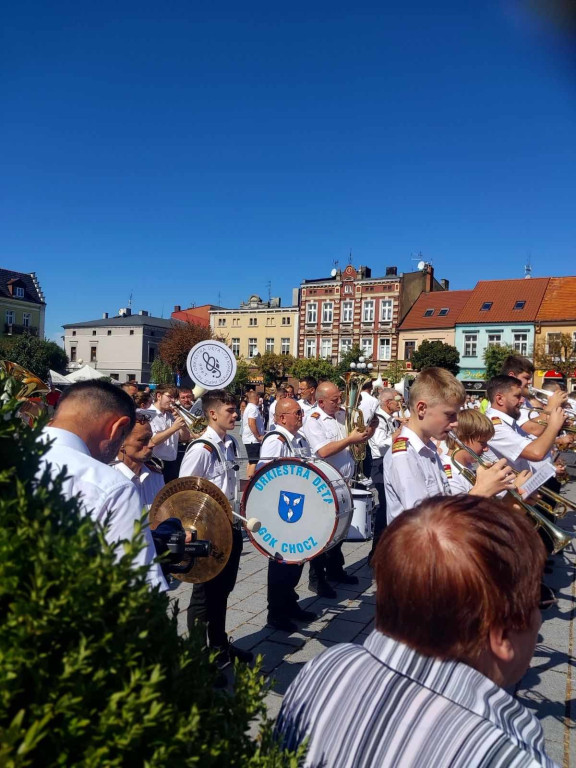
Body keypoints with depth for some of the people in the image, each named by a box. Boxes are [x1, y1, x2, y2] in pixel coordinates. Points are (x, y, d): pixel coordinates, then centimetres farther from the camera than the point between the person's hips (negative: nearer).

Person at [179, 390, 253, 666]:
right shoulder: (200, 449, -21)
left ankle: (220, 645, 39)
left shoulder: (231, 444, 4)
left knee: (223, 589, 21)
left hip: (230, 526, 8)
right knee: (205, 594, 9)